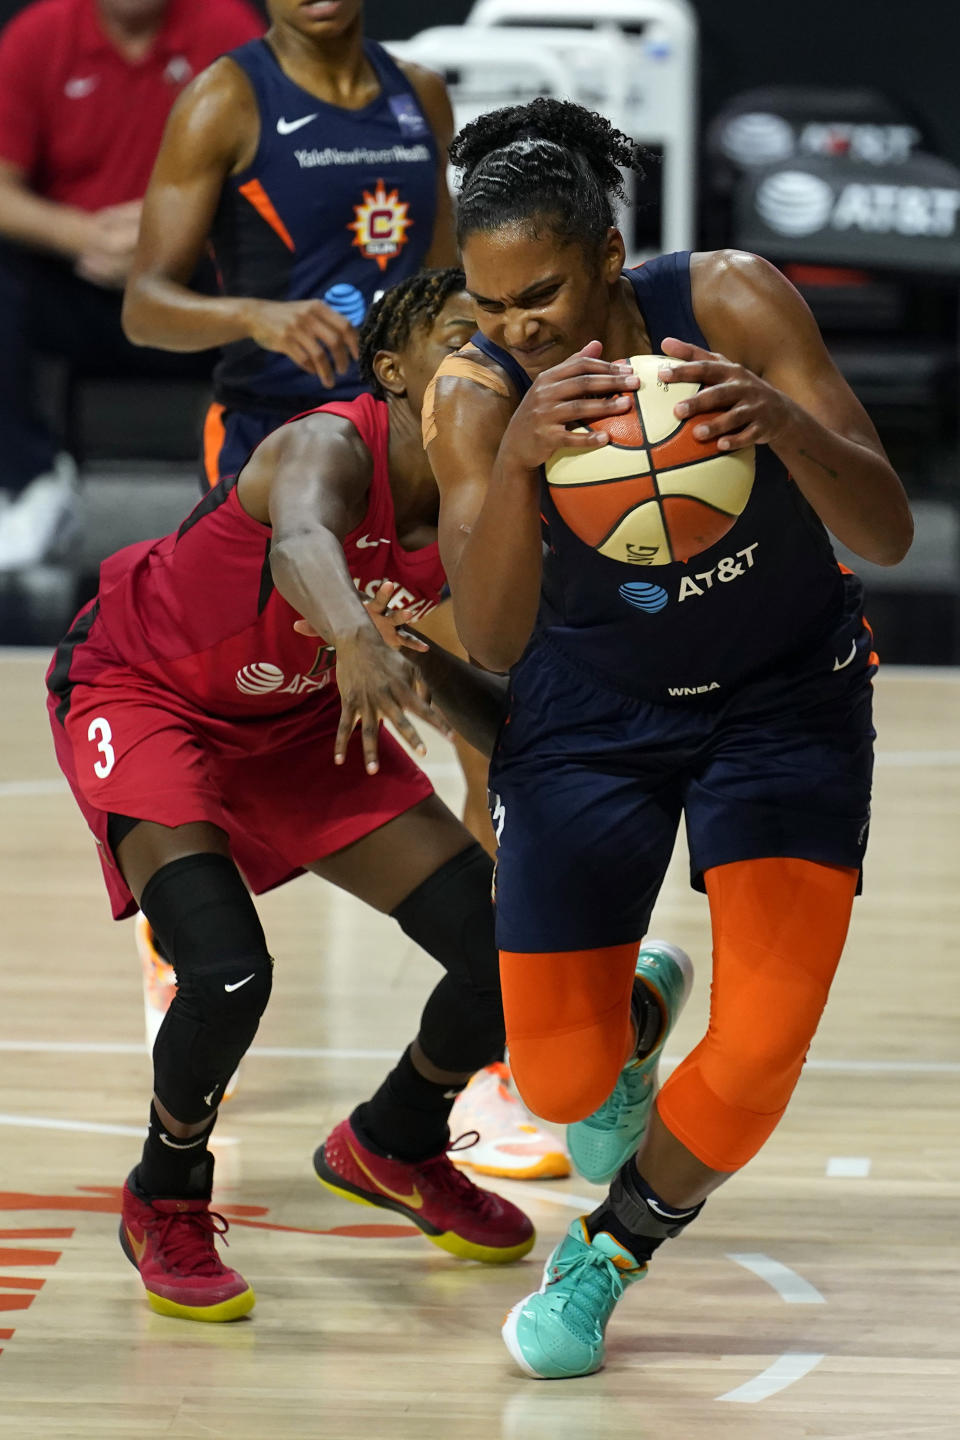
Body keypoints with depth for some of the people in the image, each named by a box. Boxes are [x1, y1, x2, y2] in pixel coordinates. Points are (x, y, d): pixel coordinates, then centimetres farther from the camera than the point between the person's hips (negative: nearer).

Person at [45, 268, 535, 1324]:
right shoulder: (332, 448, -34)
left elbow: (432, 666, 1)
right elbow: (301, 539, -58)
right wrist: (354, 638, -79)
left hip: (299, 719, 7)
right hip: (142, 692, -7)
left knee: (510, 960, -2)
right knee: (226, 977, -27)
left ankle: (391, 1148, 29)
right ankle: (165, 1204, 5)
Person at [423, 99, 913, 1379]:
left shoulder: (733, 304, -27)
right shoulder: (473, 399, -24)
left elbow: (887, 535, -29)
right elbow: (492, 639, -36)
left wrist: (784, 422, -50)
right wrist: (517, 455, -54)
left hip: (785, 698, -1)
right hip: (590, 711, 1)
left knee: (759, 1055, -15)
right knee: (561, 1078, 2)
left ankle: (611, 1250, 16)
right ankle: (637, 1007, 40)